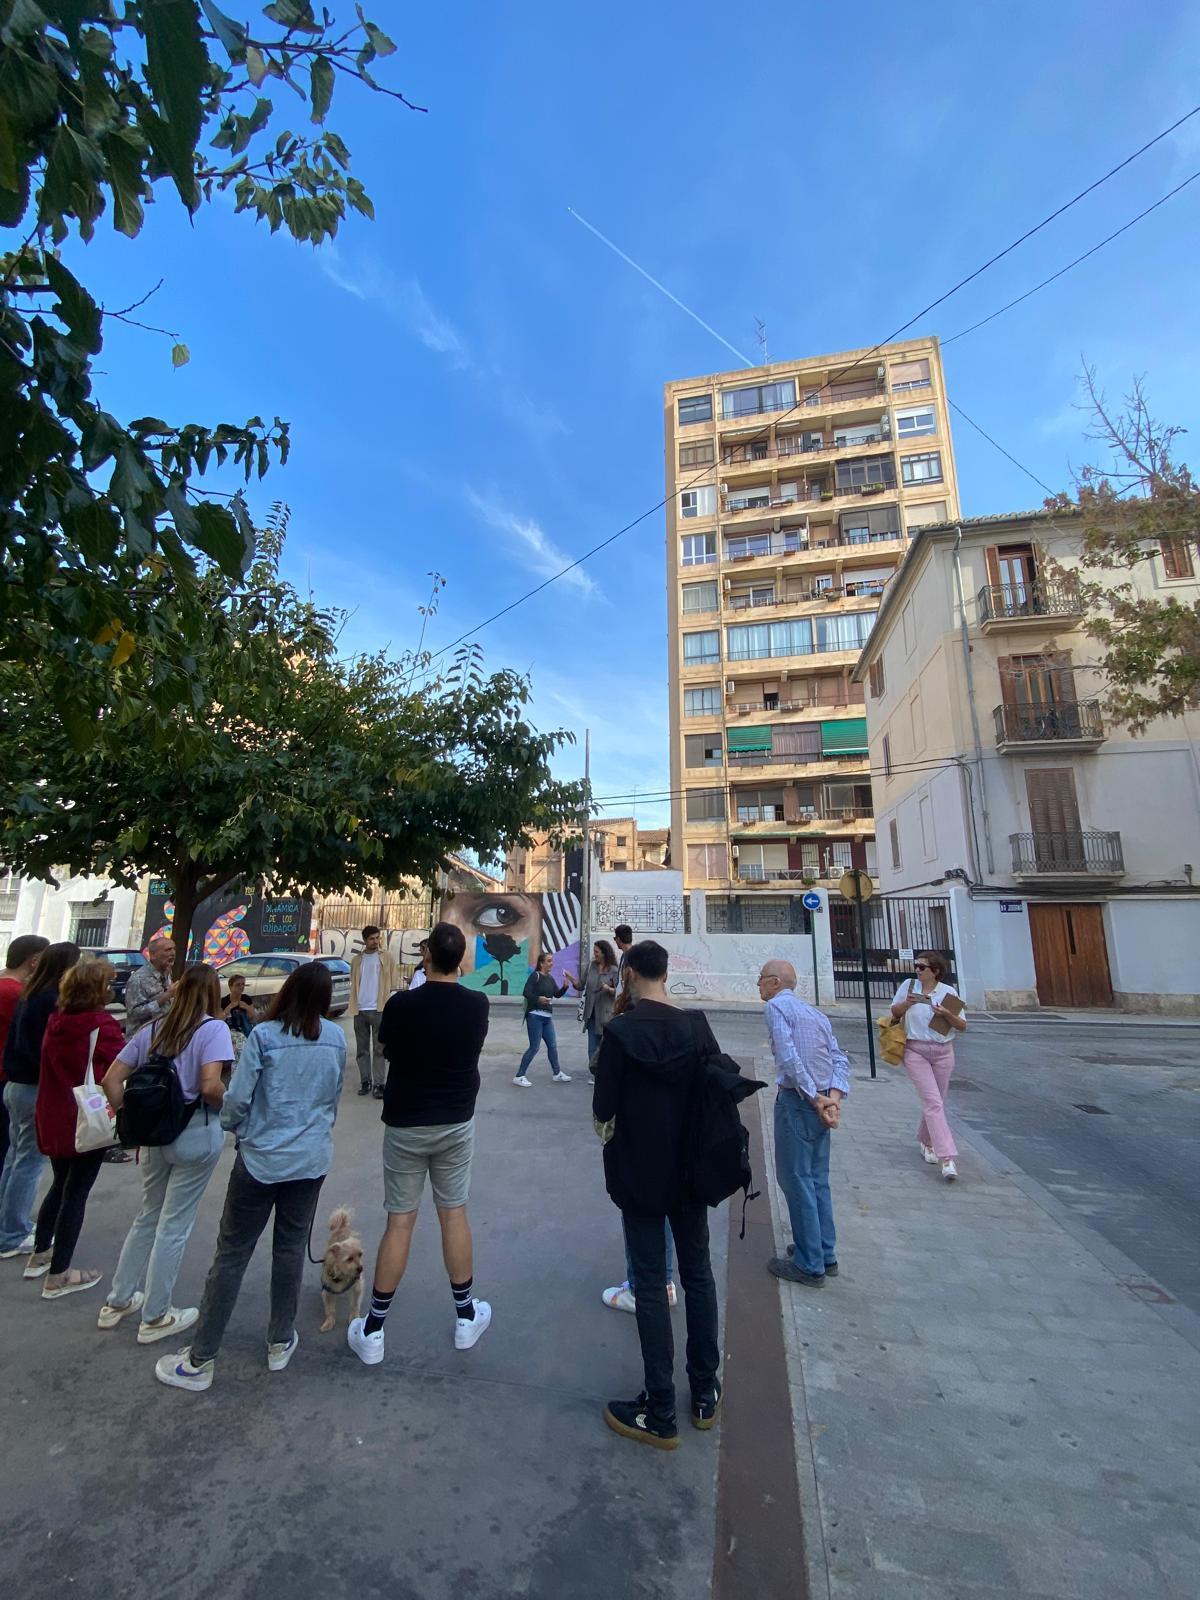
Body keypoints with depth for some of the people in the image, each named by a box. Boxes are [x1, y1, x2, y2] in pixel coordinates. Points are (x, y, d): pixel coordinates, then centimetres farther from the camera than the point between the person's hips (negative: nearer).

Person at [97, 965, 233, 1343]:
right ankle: (155, 1317, 25)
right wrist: (226, 1108, -5)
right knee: (174, 1226, 10)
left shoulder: (153, 1030, 5)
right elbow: (210, 1086, -25)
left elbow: (111, 1079, 5)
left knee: (148, 1217, 25)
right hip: (196, 1134, -6)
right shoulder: (213, 1028, -15)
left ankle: (117, 1302, 38)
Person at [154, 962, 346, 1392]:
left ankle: (200, 1361, 22)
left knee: (232, 1253, 11)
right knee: (291, 1248, 18)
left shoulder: (264, 1035, -16)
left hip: (261, 1158, -3)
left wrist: (231, 1125, 11)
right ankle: (281, 1343, 33)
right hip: (312, 1159, 3)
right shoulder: (336, 1039, -6)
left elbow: (237, 1098, -12)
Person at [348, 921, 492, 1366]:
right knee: (454, 1213, 15)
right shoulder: (477, 1005, -11)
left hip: (406, 1124, -2)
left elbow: (388, 1051, 1)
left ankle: (373, 1331, 21)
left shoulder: (401, 1005, -17)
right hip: (456, 1123, 2)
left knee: (400, 1221, 9)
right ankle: (466, 1317, 29)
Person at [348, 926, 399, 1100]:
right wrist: (353, 1005, 0)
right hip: (360, 1010, 3)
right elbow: (353, 983, 10)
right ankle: (365, 1081, 19)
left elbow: (394, 980, 0)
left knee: (379, 1049, 0)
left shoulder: (387, 957, 0)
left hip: (379, 1009, -3)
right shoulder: (356, 959, 9)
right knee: (362, 1049, 10)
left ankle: (378, 1084, 3)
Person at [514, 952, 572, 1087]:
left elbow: (557, 994, 12)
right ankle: (519, 1076, 4)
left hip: (547, 1016, 8)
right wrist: (538, 998, -36)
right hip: (535, 1016, -8)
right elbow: (526, 992, -20)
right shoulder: (535, 976, -11)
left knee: (552, 1045, 14)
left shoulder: (550, 978, 11)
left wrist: (565, 987, -6)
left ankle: (557, 1073, 28)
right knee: (534, 1047, -6)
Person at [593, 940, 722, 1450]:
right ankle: (705, 1394, 35)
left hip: (640, 1176, -4)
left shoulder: (620, 1031, -20)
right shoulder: (698, 1026, -9)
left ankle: (660, 1414, 22)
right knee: (698, 1274, 20)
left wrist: (607, 1124, 6)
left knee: (650, 1284, 10)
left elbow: (603, 1110, -15)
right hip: (693, 1172, 4)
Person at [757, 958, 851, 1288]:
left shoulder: (777, 1005, -9)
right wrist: (834, 1097, -5)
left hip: (796, 1101, -8)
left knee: (797, 1181, 4)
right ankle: (825, 1255, 30)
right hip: (820, 1103, 8)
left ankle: (809, 1265, 14)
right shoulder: (816, 1014, 15)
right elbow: (840, 1059, 6)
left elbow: (789, 1057, -19)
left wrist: (814, 1099, -15)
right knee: (818, 1180, 19)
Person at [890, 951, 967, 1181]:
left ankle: (926, 1141, 37)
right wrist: (907, 1003, -12)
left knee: (934, 1102, 13)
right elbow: (894, 1012, 8)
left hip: (943, 1052, 2)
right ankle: (947, 1158, -11)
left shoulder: (948, 992, -2)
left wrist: (947, 1014, -19)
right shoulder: (909, 986, -3)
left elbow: (962, 1026, -1)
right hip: (915, 1051, -2)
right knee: (933, 1102, -11)